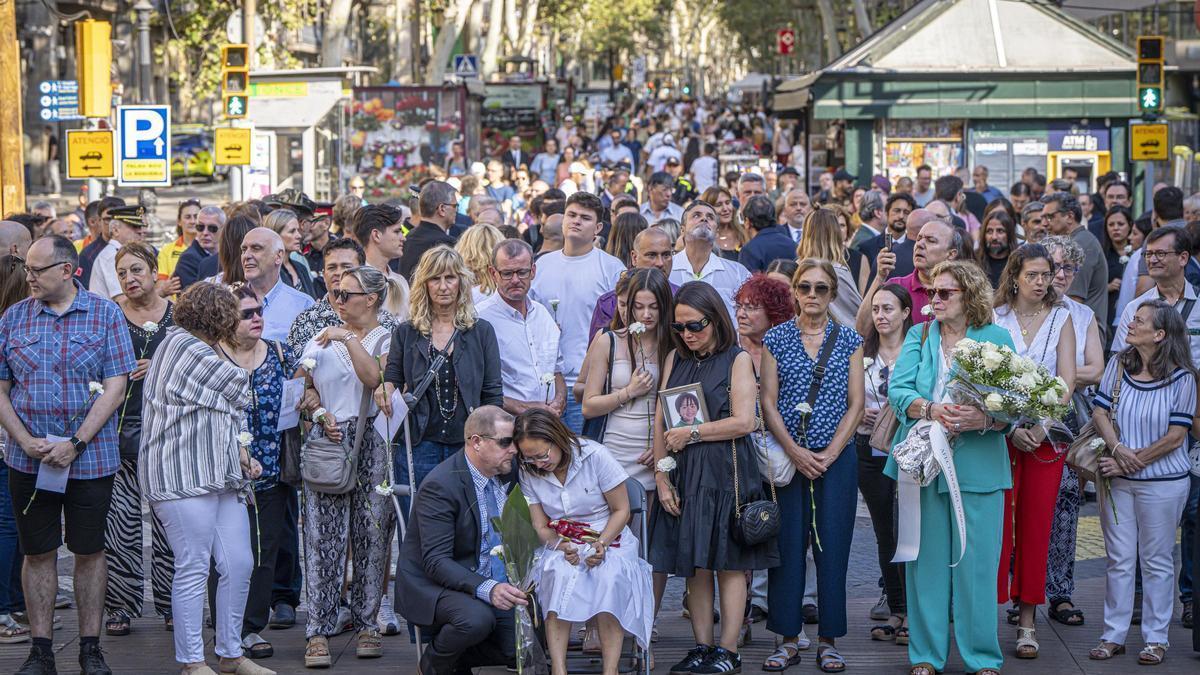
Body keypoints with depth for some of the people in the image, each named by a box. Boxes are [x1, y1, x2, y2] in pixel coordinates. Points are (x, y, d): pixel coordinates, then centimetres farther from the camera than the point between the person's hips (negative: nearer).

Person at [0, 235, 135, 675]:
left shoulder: (105, 315, -1)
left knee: (89, 552, 6)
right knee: (38, 553, 6)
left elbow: (115, 389, -6)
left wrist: (76, 444, -14)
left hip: (91, 457, -2)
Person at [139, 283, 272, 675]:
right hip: (183, 477, -10)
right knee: (193, 568, -6)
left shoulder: (194, 348, 24)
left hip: (218, 477, 10)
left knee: (238, 565, 6)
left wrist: (238, 452, 11)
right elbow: (237, 388, -5)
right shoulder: (183, 345, -8)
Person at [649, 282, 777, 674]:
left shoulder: (736, 359, -2)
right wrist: (661, 477, 0)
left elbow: (744, 422, -11)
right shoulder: (676, 359, 11)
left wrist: (691, 434, -8)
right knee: (695, 565, 5)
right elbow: (661, 422, 8)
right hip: (684, 473, 5)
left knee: (729, 563, -1)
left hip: (726, 471, -5)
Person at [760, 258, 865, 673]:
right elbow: (768, 403, 1)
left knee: (833, 546, 0)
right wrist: (795, 451, -10)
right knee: (787, 545, 0)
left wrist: (830, 453, -8)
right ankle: (788, 639, 7)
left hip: (836, 458, 0)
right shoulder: (776, 339, 4)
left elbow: (855, 404, 2)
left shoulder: (849, 342, 6)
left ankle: (829, 641, 7)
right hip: (787, 457, 0)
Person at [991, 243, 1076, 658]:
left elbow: (1067, 380, -1)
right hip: (1000, 432, -1)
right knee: (997, 524, -5)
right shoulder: (995, 319, 2)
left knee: (1036, 527, 2)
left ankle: (1027, 620, 7)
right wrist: (1012, 427, -15)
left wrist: (1041, 426, -14)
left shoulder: (1061, 318, 6)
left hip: (1046, 434, 1)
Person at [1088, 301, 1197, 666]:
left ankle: (1156, 638, 14)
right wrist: (1118, 450, -16)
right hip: (1116, 479, 4)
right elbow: (1101, 412, 1)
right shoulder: (1119, 365, 2)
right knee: (1119, 559, 9)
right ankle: (1114, 635, 16)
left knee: (1157, 562, 5)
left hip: (1162, 482, -4)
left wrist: (1135, 462, -15)